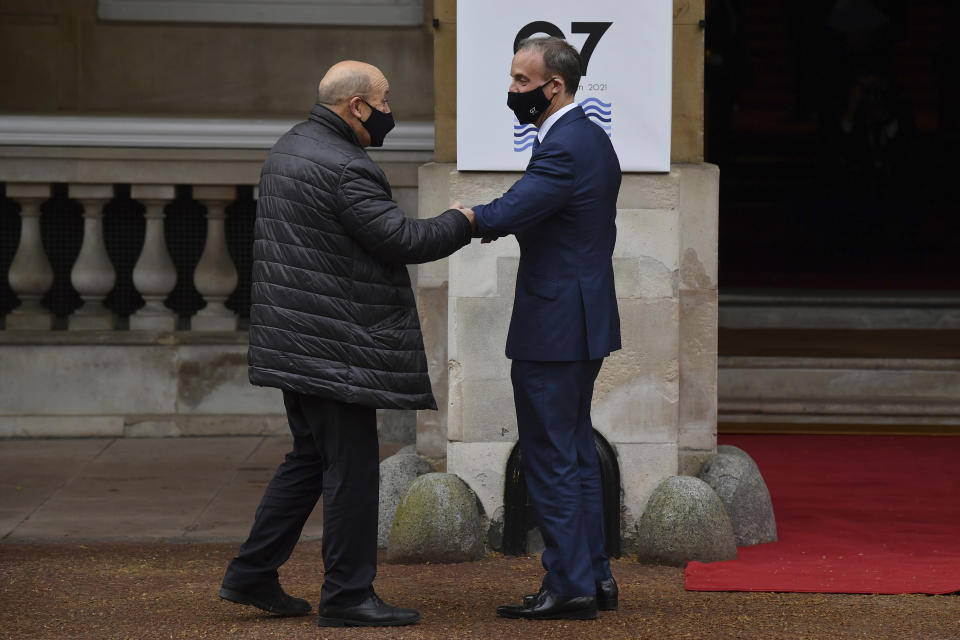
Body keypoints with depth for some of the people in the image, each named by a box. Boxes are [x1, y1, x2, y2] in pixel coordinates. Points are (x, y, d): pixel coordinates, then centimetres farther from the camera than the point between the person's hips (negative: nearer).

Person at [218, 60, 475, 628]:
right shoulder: (344, 168, -19)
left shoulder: (289, 150, 13)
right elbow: (402, 239, -20)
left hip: (293, 340, 10)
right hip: (334, 347, -10)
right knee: (351, 468, -3)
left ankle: (252, 575, 19)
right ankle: (347, 596, 2)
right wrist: (460, 224, -4)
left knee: (311, 457, 18)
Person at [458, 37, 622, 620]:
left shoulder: (564, 148, -20)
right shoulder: (594, 138, 12)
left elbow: (503, 215, -27)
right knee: (576, 451, 16)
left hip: (553, 326, -10)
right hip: (585, 319, 10)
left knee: (551, 457, -5)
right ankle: (595, 576, 20)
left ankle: (568, 586, -1)